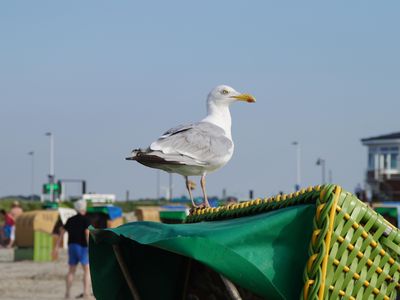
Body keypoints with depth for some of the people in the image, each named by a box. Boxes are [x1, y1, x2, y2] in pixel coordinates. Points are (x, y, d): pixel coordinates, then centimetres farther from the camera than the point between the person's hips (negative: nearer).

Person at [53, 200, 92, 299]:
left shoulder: (70, 220, 13)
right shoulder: (86, 219, -4)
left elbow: (61, 233, 9)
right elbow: (87, 234, -17)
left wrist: (56, 248, 10)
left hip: (72, 246, 5)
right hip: (82, 246, -5)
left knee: (71, 271, 12)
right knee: (87, 270, -2)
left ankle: (68, 292, 5)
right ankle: (86, 292, -14)